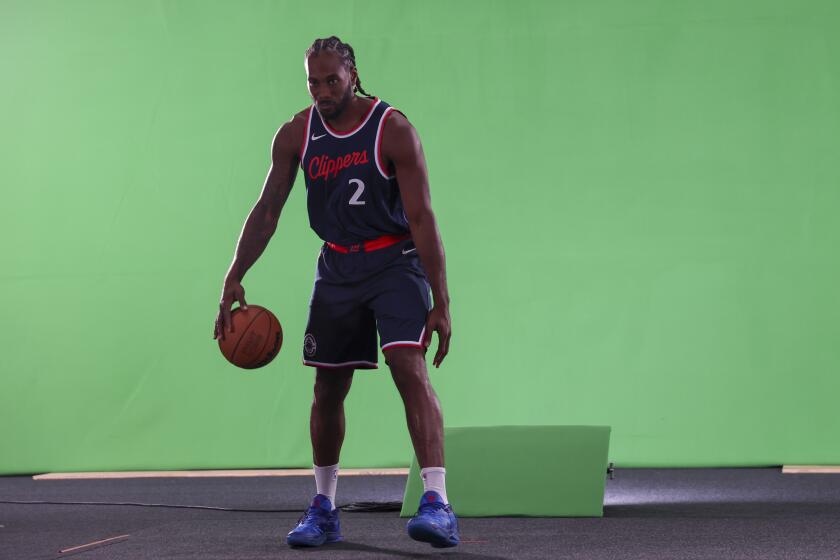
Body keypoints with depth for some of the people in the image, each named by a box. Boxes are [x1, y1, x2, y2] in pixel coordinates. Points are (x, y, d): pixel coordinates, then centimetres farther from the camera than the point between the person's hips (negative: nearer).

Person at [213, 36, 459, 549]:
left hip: (396, 261, -5)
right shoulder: (296, 135, -2)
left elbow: (422, 218, -17)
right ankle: (324, 510, 23)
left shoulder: (393, 130, -15)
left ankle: (438, 504, -28)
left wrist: (440, 303, -20)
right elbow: (267, 210, 5)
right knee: (328, 389, 8)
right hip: (337, 265, 5)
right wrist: (234, 280, -4)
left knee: (410, 367, -22)